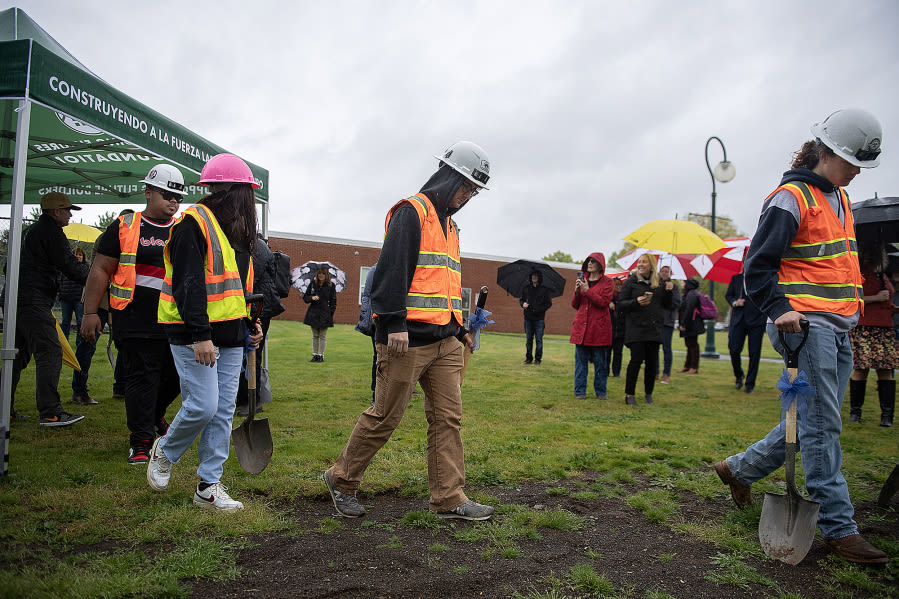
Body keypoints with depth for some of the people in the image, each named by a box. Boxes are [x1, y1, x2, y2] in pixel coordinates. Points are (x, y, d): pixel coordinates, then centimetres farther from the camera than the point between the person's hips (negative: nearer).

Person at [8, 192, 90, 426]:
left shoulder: (32, 231, 22)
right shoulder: (51, 232, -9)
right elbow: (70, 267, -13)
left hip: (17, 301, 11)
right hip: (34, 303, -11)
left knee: (19, 355, 15)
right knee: (50, 353, -12)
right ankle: (50, 412, -15)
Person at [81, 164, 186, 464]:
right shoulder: (124, 227, 2)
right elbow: (101, 270, 2)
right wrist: (91, 312, -3)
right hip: (137, 323, -4)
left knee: (176, 377, 9)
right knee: (141, 379, -1)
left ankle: (155, 414, 39)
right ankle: (141, 441, 11)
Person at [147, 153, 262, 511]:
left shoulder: (236, 231, 17)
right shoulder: (194, 223, -11)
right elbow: (187, 284, -19)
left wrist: (251, 323, 17)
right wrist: (199, 335, -23)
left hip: (230, 337, 8)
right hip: (195, 336, -8)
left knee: (223, 411, 6)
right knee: (202, 406, -9)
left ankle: (209, 486, 15)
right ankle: (164, 453, 23)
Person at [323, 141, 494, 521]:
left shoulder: (448, 224, 22)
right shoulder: (411, 212, -6)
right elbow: (391, 270, -17)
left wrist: (459, 329, 22)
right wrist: (395, 323, -23)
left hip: (444, 340, 9)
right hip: (407, 339, -9)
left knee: (448, 417, 7)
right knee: (385, 417, 1)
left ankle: (449, 499, 15)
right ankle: (341, 480, 21)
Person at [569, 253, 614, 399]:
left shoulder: (607, 282, 2)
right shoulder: (582, 280, 14)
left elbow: (604, 302, -12)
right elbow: (574, 305, 14)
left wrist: (587, 290, -16)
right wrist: (577, 291, -4)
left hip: (599, 327, -3)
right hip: (581, 326, 3)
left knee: (600, 361, 3)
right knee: (581, 360, 3)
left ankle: (601, 391, 15)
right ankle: (580, 391, 11)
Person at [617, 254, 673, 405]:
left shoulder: (659, 283, 12)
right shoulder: (631, 282, 2)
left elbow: (666, 306, 16)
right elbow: (620, 304, -2)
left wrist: (668, 291, -1)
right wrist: (636, 302, -19)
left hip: (654, 328, 4)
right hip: (636, 328, -4)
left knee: (652, 361, 3)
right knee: (637, 359, -10)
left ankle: (649, 393, 18)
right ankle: (629, 394, 1)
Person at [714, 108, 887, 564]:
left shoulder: (838, 198, 19)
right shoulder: (792, 197, -8)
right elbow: (759, 263, -14)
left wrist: (850, 312, 23)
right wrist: (779, 308, -25)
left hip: (837, 329, 10)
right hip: (804, 325, -9)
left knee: (815, 420, 13)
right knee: (821, 424, -5)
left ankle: (739, 469, 26)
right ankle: (839, 528, 5)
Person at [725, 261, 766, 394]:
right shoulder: (736, 278, 12)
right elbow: (728, 295, 17)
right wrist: (734, 302, -2)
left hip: (756, 320, -2)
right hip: (738, 320, 2)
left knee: (754, 353, 0)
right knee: (734, 350, -5)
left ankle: (749, 384, 11)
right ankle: (739, 376, 22)